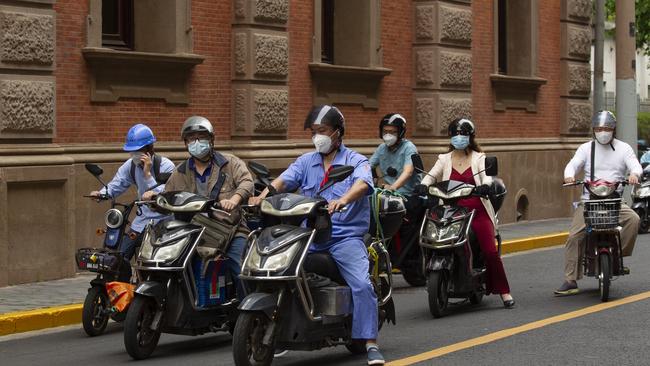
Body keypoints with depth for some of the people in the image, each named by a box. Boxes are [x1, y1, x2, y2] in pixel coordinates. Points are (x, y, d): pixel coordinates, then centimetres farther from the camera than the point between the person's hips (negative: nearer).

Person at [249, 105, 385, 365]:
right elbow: (283, 180, 1)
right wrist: (263, 195, -21)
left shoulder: (356, 161, 4)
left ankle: (371, 345, -17)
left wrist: (343, 200, -40)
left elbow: (362, 184, -18)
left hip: (346, 235, -4)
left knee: (362, 284, -23)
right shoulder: (306, 162, 17)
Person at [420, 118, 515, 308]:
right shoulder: (444, 159, 16)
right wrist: (422, 187, -18)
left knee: (490, 251, -13)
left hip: (478, 212, -2)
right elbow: (431, 176, 4)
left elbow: (486, 175, -8)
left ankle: (504, 292, -6)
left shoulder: (479, 158, 10)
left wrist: (485, 185, -32)